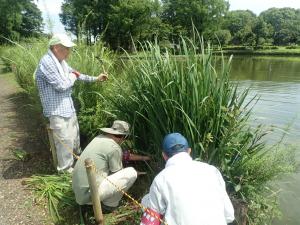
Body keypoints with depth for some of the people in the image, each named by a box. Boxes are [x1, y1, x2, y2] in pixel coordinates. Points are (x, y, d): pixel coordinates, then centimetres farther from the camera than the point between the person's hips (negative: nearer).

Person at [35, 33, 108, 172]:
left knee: (74, 136, 24)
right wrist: (73, 77, -6)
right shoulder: (47, 62, -22)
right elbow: (61, 85, -24)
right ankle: (66, 170, 18)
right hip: (57, 110, -10)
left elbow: (75, 73, 20)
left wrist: (95, 78, 17)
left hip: (68, 107, 10)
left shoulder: (61, 61, 8)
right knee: (65, 141, 0)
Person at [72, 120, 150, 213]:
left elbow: (124, 156, 20)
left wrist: (143, 157, 31)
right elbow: (118, 174, -3)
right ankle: (109, 204, 7)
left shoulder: (100, 138, 7)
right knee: (132, 173, -8)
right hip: (90, 193, -9)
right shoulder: (114, 148, -18)